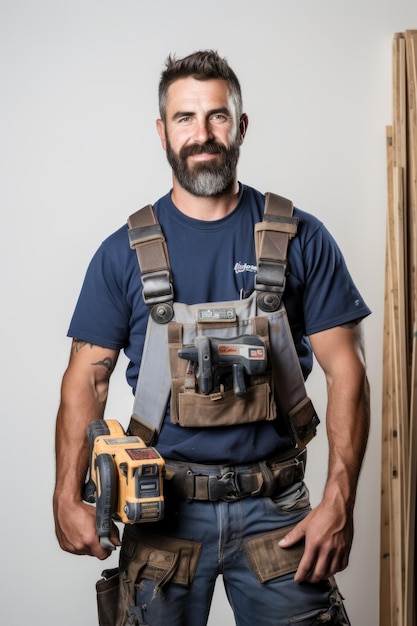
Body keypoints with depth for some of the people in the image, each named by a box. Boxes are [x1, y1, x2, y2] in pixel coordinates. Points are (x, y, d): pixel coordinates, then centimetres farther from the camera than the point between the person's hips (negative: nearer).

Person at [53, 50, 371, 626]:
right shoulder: (124, 251, 2)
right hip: (162, 505, 1)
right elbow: (87, 378, 2)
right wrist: (69, 497, -9)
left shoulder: (301, 239, 0)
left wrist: (339, 499, -11)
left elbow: (345, 370, -2)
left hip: (274, 505, 0)